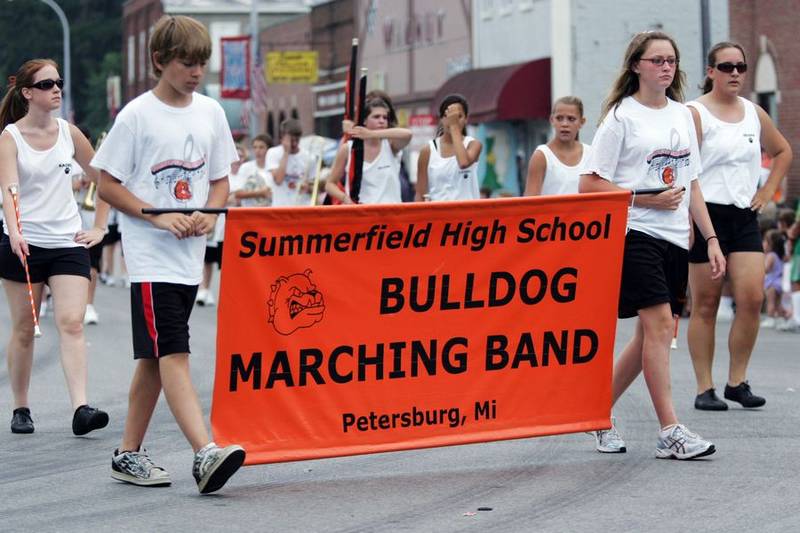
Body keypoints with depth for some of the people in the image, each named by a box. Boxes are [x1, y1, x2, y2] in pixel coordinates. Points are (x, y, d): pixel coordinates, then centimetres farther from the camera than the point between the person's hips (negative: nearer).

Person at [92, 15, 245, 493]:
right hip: (151, 256, -6)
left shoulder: (210, 112, 9)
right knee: (173, 353, -14)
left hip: (190, 254, 6)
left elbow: (220, 180, 16)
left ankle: (129, 454, 19)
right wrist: (159, 217, -16)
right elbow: (107, 185, -5)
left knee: (155, 357, 11)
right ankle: (206, 453, -24)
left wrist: (209, 215, -5)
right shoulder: (137, 115, -6)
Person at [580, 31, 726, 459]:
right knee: (659, 322, -16)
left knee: (650, 333, 8)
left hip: (675, 239, 7)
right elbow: (590, 185, -6)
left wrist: (711, 238, 11)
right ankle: (670, 432, -15)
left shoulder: (682, 115, 15)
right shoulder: (621, 115, -3)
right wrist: (648, 199, -13)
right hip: (634, 234, -7)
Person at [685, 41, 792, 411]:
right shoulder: (695, 113, -4)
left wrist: (768, 191, 15)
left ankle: (737, 381, 4)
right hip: (707, 214, -5)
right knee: (705, 305, 0)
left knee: (752, 297, -7)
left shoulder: (754, 113, 13)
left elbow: (783, 152, 28)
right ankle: (705, 389, 6)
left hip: (745, 215, 5)